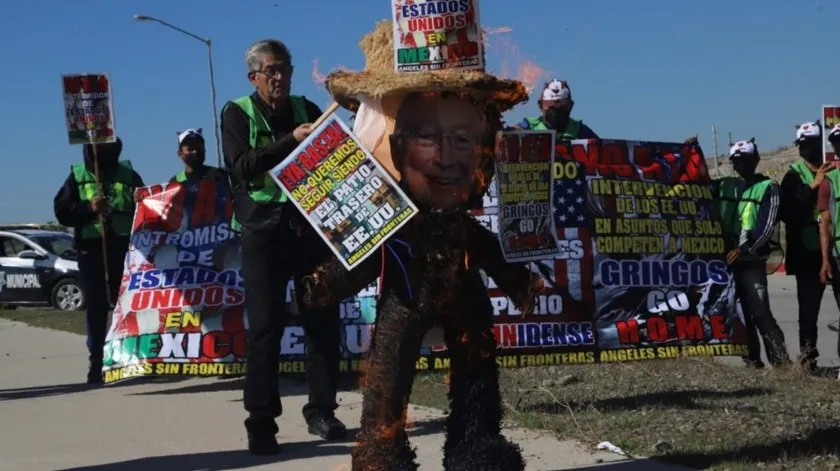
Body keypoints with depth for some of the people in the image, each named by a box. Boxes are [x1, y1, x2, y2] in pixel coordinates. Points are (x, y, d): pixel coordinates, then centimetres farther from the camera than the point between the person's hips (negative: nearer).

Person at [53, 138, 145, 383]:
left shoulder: (128, 174, 10)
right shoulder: (78, 176, 9)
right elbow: (62, 211, 4)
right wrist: (88, 208, -12)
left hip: (124, 248, 0)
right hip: (91, 250, 0)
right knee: (97, 308, 1)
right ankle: (96, 363, 5)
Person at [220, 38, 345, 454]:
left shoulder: (307, 109, 13)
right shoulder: (237, 113, 3)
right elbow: (241, 166, -12)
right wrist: (290, 141, -21)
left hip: (310, 224, 4)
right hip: (264, 229, -3)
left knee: (323, 318, 3)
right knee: (265, 325, -4)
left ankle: (321, 410, 14)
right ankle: (261, 422, -1)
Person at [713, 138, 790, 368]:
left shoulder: (768, 187, 0)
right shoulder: (724, 185, 14)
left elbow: (767, 225, -8)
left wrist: (744, 249, -18)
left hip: (752, 261, -5)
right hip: (725, 258, 5)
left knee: (760, 313, -13)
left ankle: (781, 360, -11)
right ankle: (752, 359, 15)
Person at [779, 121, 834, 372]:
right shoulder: (794, 176, 5)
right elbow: (786, 212, -8)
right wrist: (813, 187, -15)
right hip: (809, 252, -1)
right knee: (808, 309, -2)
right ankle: (807, 357, 5)